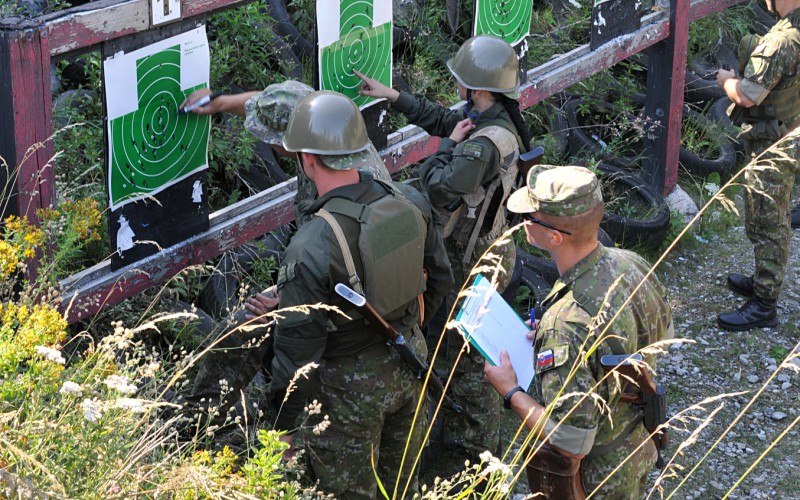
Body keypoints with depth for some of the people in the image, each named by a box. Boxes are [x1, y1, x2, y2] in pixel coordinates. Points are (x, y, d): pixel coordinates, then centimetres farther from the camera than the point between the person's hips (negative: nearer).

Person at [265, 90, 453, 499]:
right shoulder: (408, 202, -13)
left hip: (350, 384, -6)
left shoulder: (311, 248, -32)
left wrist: (283, 424, -10)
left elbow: (298, 347, -24)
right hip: (410, 365, 6)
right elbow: (440, 278, 4)